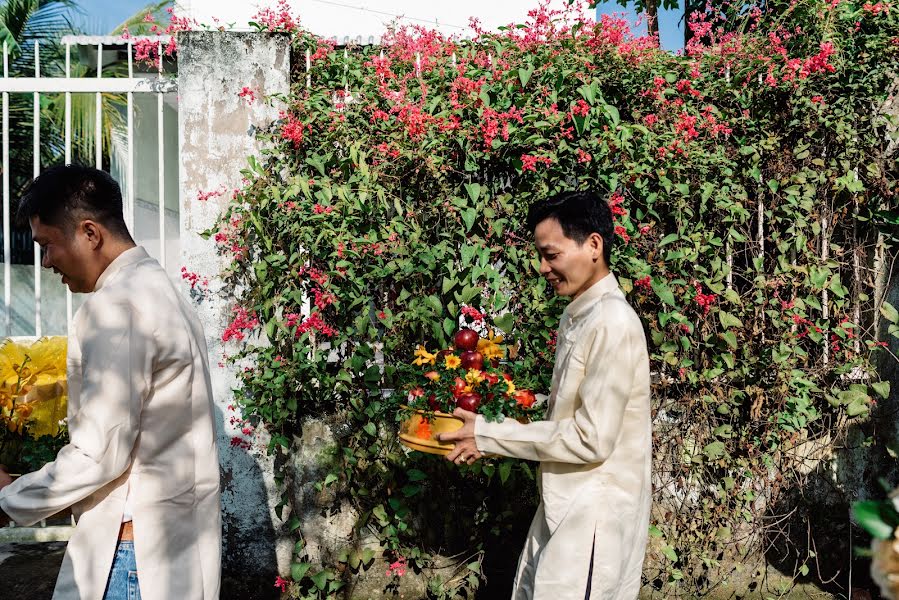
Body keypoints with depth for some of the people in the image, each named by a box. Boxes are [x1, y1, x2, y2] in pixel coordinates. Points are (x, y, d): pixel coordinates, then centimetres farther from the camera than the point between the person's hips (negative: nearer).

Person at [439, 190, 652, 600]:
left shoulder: (612, 321, -19)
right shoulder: (578, 317, 11)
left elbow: (591, 438, -22)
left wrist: (488, 435, -16)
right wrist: (490, 437, 3)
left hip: (595, 513, -9)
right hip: (566, 505, 9)